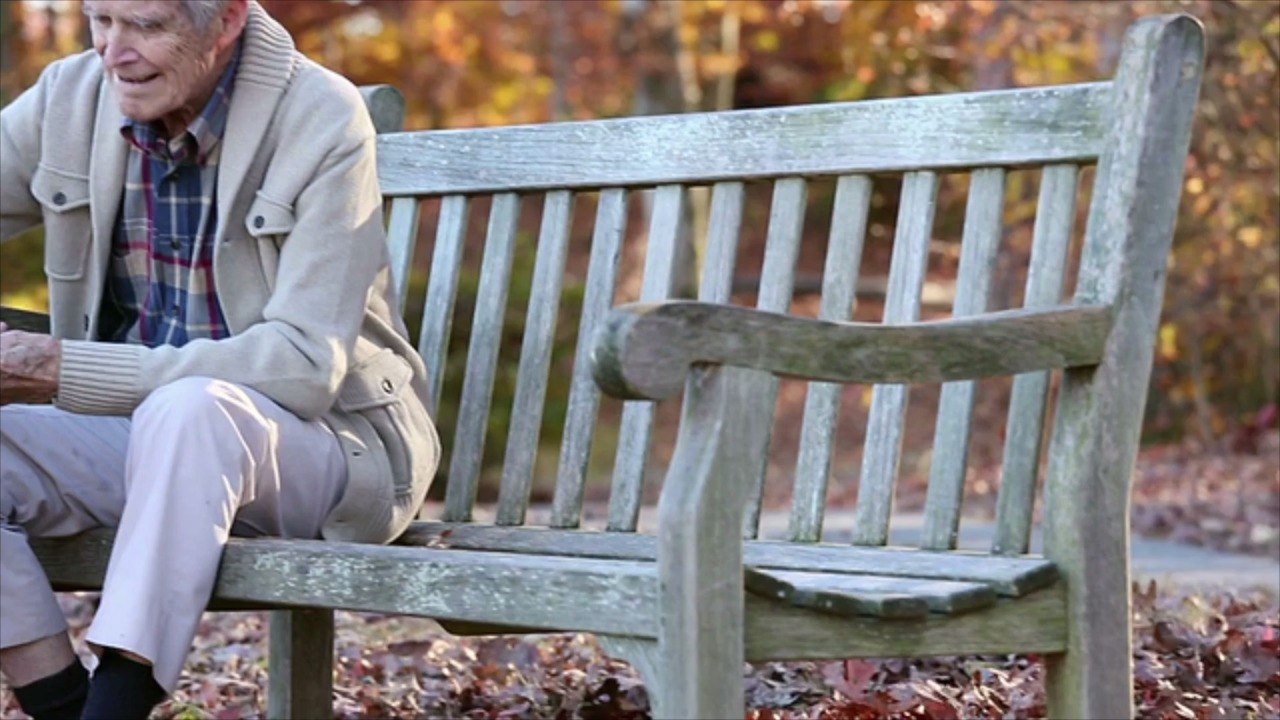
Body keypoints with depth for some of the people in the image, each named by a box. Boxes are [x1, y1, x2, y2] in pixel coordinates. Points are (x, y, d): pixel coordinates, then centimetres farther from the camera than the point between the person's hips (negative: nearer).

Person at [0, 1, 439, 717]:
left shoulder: (323, 120, -15)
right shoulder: (70, 99, -1)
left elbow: (307, 367, -23)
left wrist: (67, 370, -29)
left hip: (327, 438, -5)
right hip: (141, 429, 5)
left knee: (187, 409, -36)